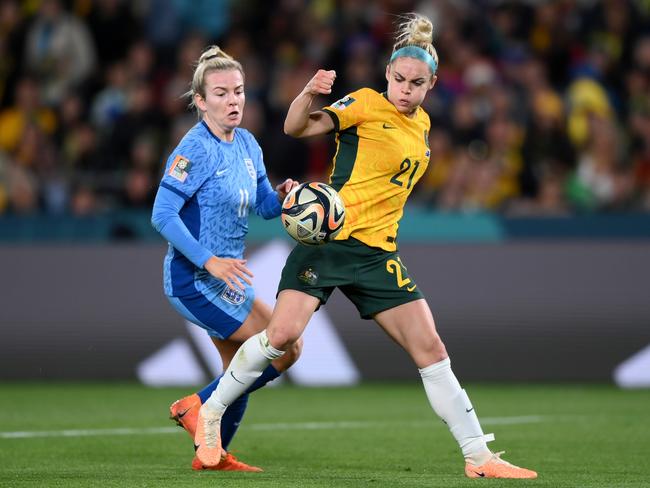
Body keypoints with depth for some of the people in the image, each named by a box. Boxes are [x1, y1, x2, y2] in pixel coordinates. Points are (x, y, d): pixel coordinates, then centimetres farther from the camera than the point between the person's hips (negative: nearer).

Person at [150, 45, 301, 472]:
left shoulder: (247, 144, 7)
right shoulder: (196, 150, -18)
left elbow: (266, 206, 14)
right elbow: (163, 216, -24)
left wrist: (282, 195, -9)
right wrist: (209, 261, -29)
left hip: (224, 277, 9)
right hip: (195, 280, -9)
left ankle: (212, 453, 29)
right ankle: (199, 406, 0)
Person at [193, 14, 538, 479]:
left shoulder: (421, 124, 15)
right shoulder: (366, 104, -5)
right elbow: (297, 127, -15)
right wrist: (310, 94, -35)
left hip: (377, 253, 6)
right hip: (328, 238, -6)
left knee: (431, 350, 0)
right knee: (282, 335, -19)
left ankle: (478, 457, 5)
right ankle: (211, 412, 3)